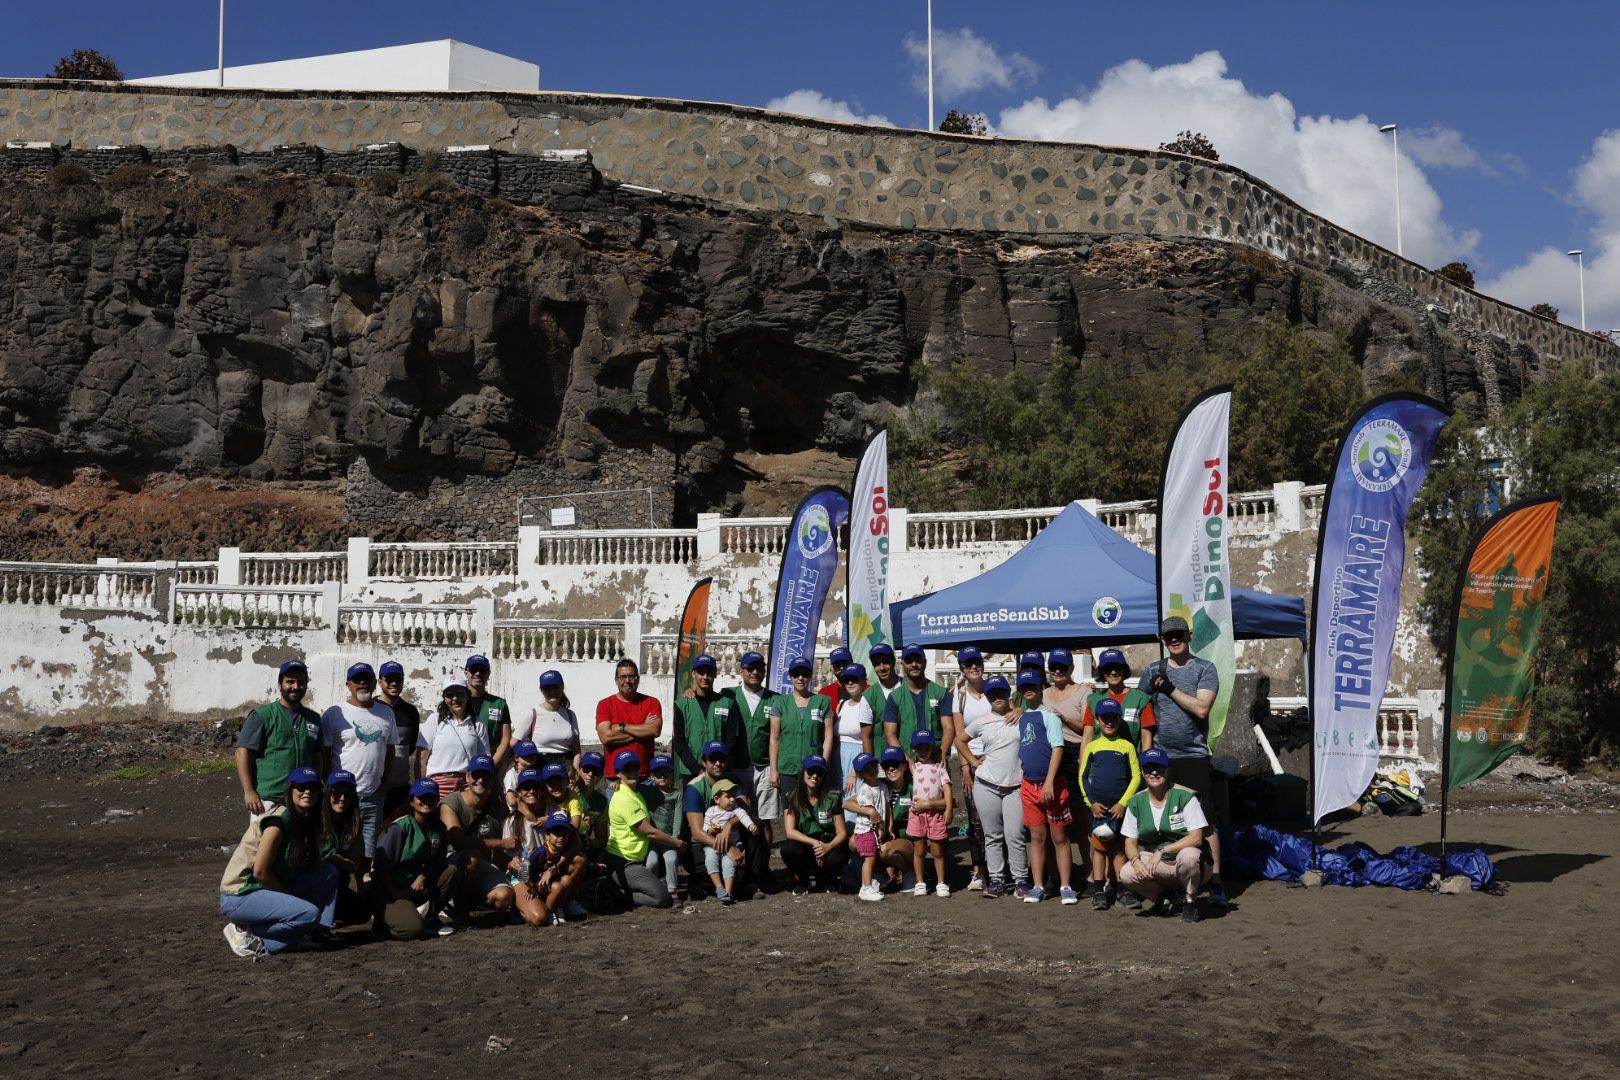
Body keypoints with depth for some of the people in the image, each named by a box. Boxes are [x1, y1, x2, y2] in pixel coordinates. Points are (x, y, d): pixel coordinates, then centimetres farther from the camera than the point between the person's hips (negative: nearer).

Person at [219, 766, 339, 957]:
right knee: (310, 913, -26)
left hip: (267, 889, 9)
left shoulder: (306, 821, 9)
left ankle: (319, 933, 3)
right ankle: (245, 933, -12)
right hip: (239, 897, -9)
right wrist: (289, 896, -9)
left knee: (329, 872, 2)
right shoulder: (279, 819, -19)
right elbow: (260, 871, -20)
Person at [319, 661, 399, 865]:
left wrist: (385, 783, 7)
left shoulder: (386, 713, 12)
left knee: (367, 852, 6)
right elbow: (324, 754, -3)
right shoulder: (334, 714, -2)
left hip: (374, 795, 4)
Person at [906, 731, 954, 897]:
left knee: (937, 851, 4)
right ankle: (920, 883, 12)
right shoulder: (914, 767, 15)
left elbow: (947, 788, 0)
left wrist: (948, 809, -8)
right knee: (918, 850, 5)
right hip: (917, 813, 1)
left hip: (936, 812, -1)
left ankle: (941, 883, 11)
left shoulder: (939, 767, 8)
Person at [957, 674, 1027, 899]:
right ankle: (997, 880, 12)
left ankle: (1020, 880, 3)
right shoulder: (982, 722, 9)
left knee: (1014, 836, -7)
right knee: (993, 836, 6)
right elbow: (960, 739, 20)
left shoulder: (1020, 717, 3)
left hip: (1015, 786, -2)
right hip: (986, 786, 2)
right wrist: (974, 761, 10)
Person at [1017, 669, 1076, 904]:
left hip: (1052, 785, -5)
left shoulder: (1048, 714, -7)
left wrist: (1049, 782, -19)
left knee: (1059, 837, 0)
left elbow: (1058, 748, -13)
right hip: (1028, 785, 6)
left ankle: (1065, 887, 4)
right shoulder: (1020, 717, 13)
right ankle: (1038, 887, 13)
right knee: (1037, 837, 9)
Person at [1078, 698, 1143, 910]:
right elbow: (1083, 777, 8)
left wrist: (1122, 803, -8)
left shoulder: (1127, 746, 2)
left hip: (1120, 807, -1)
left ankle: (1122, 889, 10)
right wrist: (1092, 802, -3)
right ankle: (1099, 891, 3)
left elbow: (1136, 777, 0)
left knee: (1118, 847, 5)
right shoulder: (1092, 746, 6)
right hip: (1098, 806, 1)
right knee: (1098, 845, 1)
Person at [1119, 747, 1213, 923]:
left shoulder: (1185, 796, -12)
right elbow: (1130, 842, 3)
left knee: (1188, 855, -39)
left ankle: (1190, 901, -10)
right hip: (1156, 865, 4)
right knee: (1126, 874, -24)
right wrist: (1136, 860, -20)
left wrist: (1162, 850, -27)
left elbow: (1196, 837, -19)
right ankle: (1161, 897, 7)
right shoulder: (1136, 803, 2)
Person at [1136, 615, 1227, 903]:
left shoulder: (1204, 669, 1)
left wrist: (1170, 688, -11)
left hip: (1194, 757, -3)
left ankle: (1215, 882, -3)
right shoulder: (1153, 671, 11)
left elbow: (1201, 708, -12)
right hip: (1160, 757, 3)